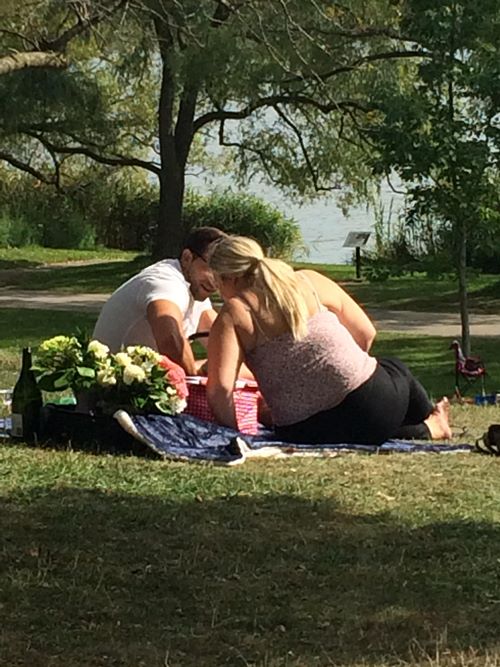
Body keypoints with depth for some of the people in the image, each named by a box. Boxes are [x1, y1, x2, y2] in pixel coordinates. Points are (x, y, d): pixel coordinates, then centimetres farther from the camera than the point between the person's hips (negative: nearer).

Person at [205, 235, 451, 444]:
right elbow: (366, 334, 12)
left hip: (302, 431, -2)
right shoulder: (309, 281, 5)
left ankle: (422, 430, 22)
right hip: (369, 398, 2)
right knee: (395, 369, 38)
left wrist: (232, 429, -2)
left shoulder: (233, 316, -4)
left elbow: (220, 387, -17)